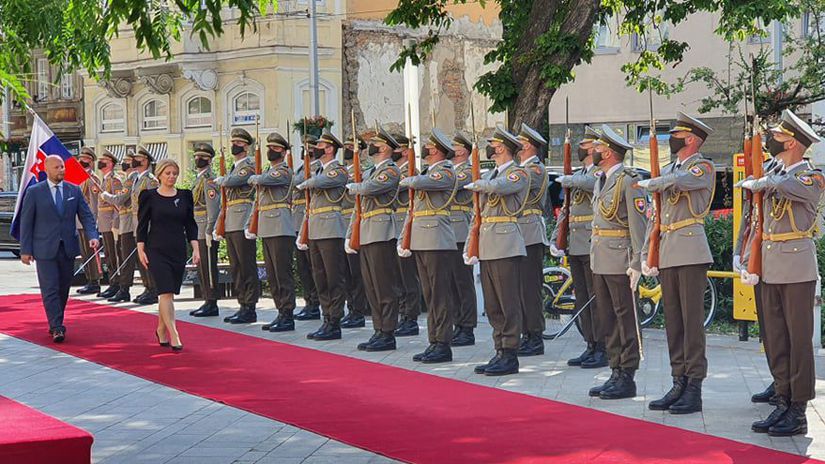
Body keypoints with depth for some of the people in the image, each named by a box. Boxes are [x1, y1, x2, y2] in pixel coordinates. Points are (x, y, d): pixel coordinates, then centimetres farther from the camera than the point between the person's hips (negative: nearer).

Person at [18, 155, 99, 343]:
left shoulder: (74, 190, 7)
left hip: (68, 248, 4)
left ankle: (56, 324, 23)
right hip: (45, 249, -4)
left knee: (63, 288, 10)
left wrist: (92, 236, -12)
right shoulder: (34, 192, -1)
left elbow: (86, 215, 6)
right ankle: (56, 328, -10)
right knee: (50, 289, -8)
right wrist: (25, 250, -4)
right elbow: (26, 222, 0)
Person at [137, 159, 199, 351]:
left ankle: (161, 329, 28)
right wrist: (141, 250, -4)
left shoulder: (185, 196, 7)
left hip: (178, 250, 4)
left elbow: (190, 224, 9)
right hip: (157, 250, -4)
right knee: (166, 292, -12)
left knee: (168, 293, 9)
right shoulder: (149, 196, -1)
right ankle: (174, 336, -17)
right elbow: (142, 225, 1)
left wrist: (195, 248, 1)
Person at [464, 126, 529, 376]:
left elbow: (496, 187, -27)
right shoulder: (489, 175, 19)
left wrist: (475, 185, -6)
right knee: (492, 306, 10)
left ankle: (510, 357, -1)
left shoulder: (519, 173, -5)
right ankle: (500, 353, 17)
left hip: (506, 247, -8)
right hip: (487, 249, 8)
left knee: (509, 304, -5)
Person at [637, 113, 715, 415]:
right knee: (673, 321, 8)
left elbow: (677, 182, -24)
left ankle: (694, 390, -4)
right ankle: (679, 384, 14)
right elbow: (656, 216, 21)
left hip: (691, 252, -7)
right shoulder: (668, 170, 20)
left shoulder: (704, 167, -2)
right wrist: (646, 255, 13)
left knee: (692, 321, -7)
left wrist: (649, 183, -5)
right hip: (666, 255, 7)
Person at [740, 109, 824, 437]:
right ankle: (783, 405, 15)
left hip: (797, 268, -7)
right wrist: (748, 263, 8)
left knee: (798, 339, -3)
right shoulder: (772, 176, 16)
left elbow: (786, 186, -28)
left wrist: (758, 183, -9)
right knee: (776, 340, 8)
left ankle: (799, 412, 1)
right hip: (770, 271, 7)